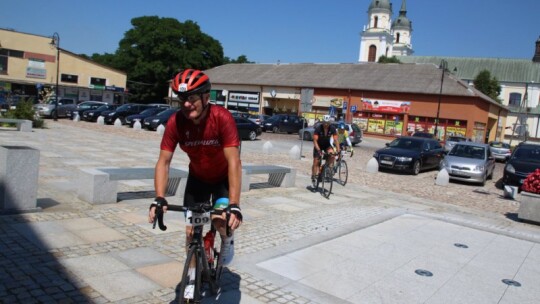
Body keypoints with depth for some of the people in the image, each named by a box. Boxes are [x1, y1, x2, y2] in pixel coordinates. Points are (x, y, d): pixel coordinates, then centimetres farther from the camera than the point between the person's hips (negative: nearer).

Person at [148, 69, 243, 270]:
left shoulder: (222, 118, -32)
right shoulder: (175, 122, -23)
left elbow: (234, 162, -36)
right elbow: (164, 161, -21)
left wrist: (234, 205, -43)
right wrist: (159, 198, -34)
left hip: (224, 177, -3)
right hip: (197, 178, 3)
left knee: (221, 221, -21)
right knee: (191, 230, 1)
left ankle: (227, 239, 16)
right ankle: (193, 274, 25)